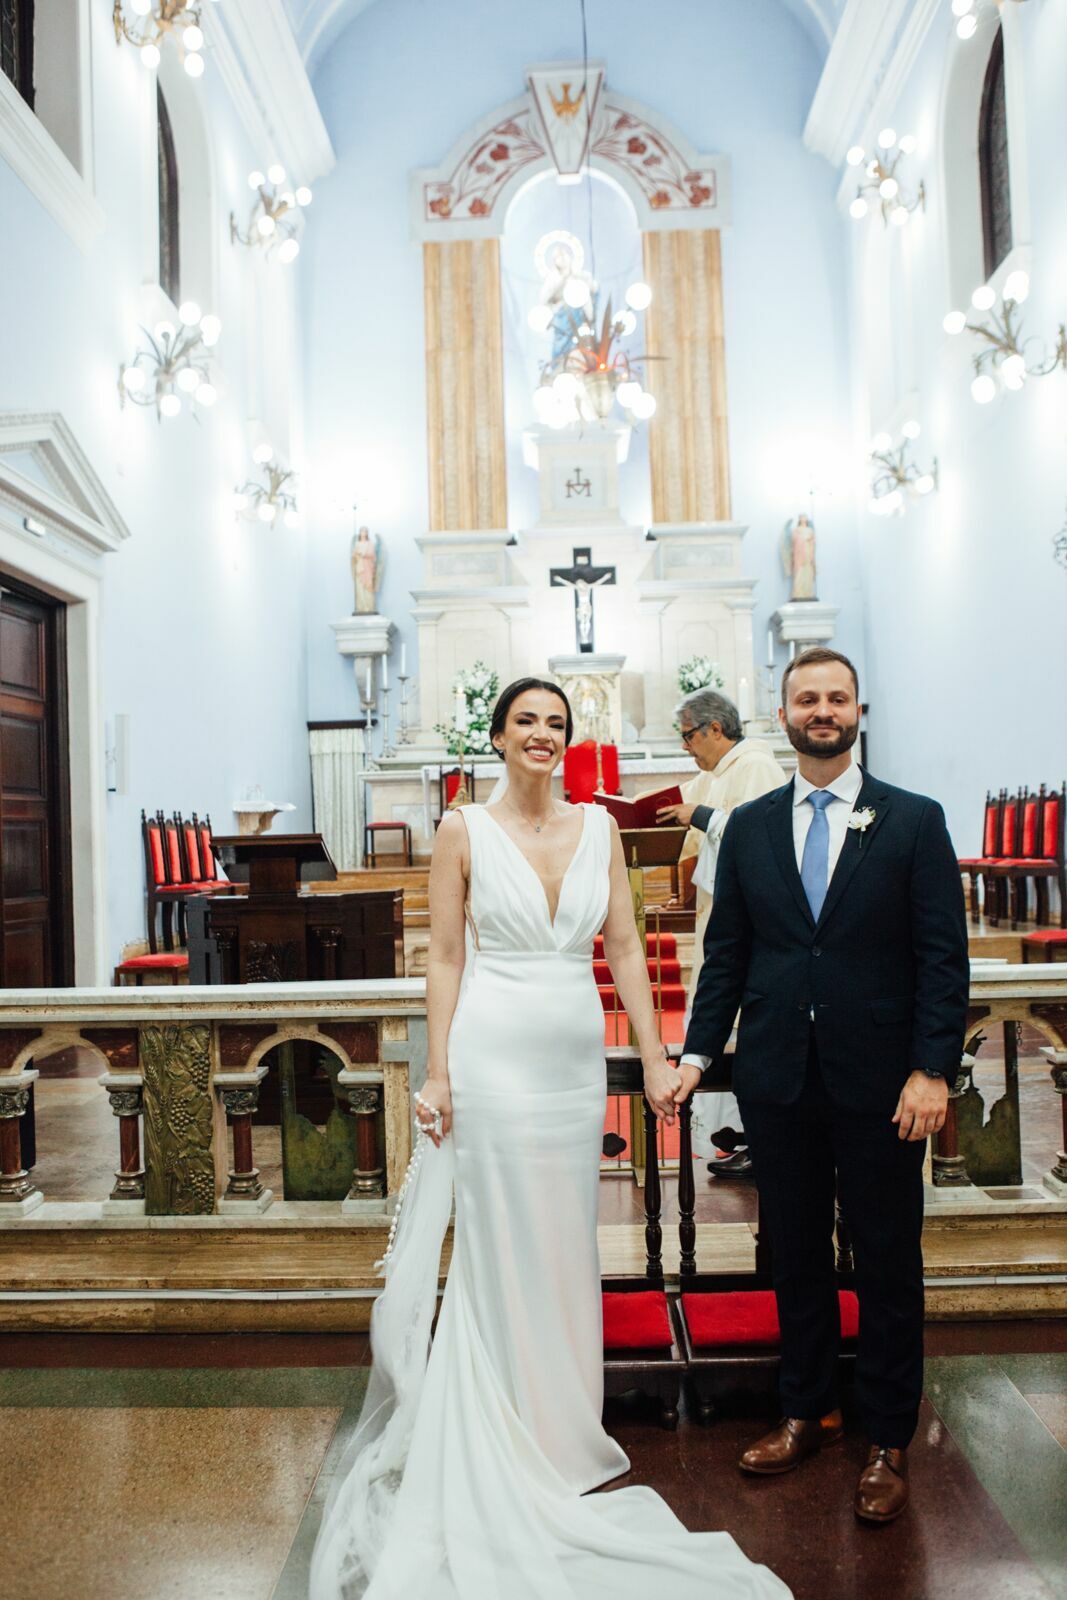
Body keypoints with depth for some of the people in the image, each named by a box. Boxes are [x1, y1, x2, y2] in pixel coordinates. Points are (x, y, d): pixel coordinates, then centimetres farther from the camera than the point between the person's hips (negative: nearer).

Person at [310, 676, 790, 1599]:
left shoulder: (599, 828, 6)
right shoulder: (465, 831, -3)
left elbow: (625, 949, 6)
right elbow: (446, 957, -3)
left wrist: (655, 1059, 2)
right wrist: (438, 1074, -8)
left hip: (578, 1056, 4)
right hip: (494, 1055, -4)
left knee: (568, 1246, 14)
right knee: (503, 1246, 4)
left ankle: (563, 1430, 32)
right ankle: (508, 1445, 21)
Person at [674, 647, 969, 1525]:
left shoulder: (915, 821, -2)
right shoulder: (748, 827, 6)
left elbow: (943, 957, -5)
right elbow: (726, 953, 7)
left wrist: (932, 1070, -13)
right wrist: (697, 1053, 1)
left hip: (881, 1086, -2)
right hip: (778, 1081, 3)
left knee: (888, 1263, 9)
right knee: (796, 1255, 15)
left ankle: (889, 1442, 26)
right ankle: (806, 1412, 34)